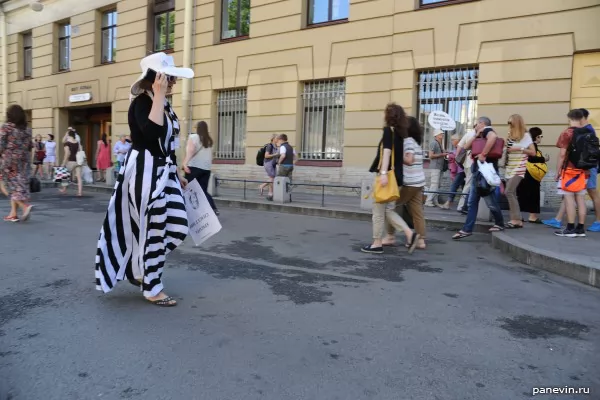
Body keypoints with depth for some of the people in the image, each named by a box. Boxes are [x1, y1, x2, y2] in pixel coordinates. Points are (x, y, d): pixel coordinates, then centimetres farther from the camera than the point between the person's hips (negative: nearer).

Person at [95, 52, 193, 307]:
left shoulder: (163, 104, 14)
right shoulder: (141, 102, -13)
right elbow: (152, 133, -33)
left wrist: (178, 172, 20)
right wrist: (159, 95, -25)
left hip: (163, 172, 9)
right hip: (145, 172, -9)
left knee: (177, 228, 8)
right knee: (154, 230, -1)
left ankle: (140, 269, 29)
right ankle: (152, 289, 14)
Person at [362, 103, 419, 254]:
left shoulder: (388, 130, -7)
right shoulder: (400, 133, 16)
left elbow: (386, 152, -17)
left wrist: (383, 173, -24)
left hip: (387, 175, -8)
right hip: (396, 176, 8)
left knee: (378, 211, 0)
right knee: (388, 210, 13)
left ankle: (377, 244, 6)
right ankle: (410, 234, 1)